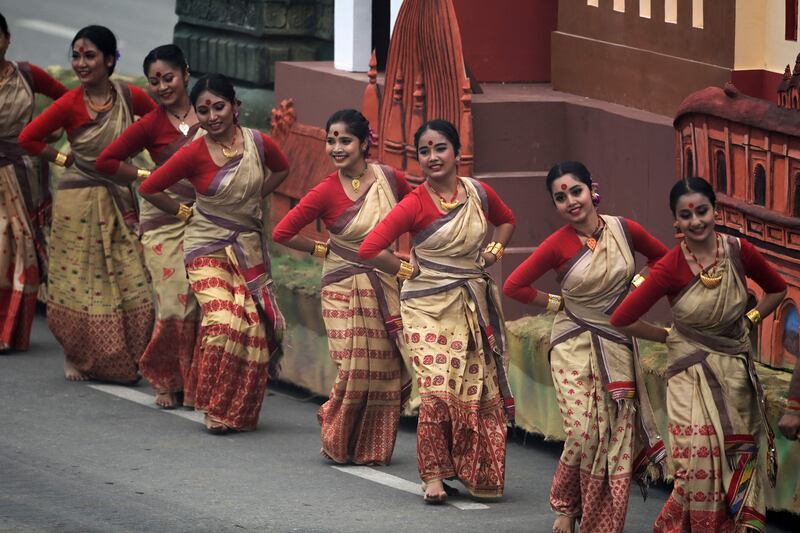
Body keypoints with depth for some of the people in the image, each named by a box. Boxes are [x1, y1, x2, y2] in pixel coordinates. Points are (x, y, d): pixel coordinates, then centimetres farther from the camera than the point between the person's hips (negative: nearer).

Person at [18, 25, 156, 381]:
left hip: (119, 201, 3)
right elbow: (28, 138, -7)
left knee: (130, 284, 1)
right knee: (80, 284, 4)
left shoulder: (129, 97, -5)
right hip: (79, 202, -3)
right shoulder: (70, 104, -12)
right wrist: (65, 159, -5)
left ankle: (121, 361, 13)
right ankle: (76, 358, 19)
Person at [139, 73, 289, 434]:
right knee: (223, 321, -20)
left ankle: (240, 412, 15)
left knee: (256, 329, -1)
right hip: (207, 248, -4)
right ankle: (215, 409, -5)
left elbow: (281, 169, 19)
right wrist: (185, 213, 0)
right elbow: (149, 188, -5)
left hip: (249, 248, 4)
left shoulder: (257, 143, -4)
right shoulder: (195, 154, -13)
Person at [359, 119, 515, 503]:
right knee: (438, 392, -15)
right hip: (429, 308, -5)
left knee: (480, 393, 7)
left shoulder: (479, 194, 2)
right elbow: (369, 249, -16)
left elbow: (506, 220, 25)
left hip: (475, 307, 5)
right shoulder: (414, 205, -11)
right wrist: (409, 271, -8)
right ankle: (433, 476, -5)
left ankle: (474, 472, 22)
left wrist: (494, 251, 8)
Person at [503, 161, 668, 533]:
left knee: (618, 442, 0)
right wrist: (554, 304, -1)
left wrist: (640, 285, 3)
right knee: (583, 435, -14)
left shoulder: (624, 230, -2)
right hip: (574, 349, -3)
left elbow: (663, 258, 16)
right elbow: (513, 286, -5)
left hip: (618, 349, 3)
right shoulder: (558, 245, -9)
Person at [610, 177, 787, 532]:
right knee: (700, 467, -10)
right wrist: (667, 336, -3)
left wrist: (750, 320, 3)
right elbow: (622, 319, -11)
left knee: (737, 465, 9)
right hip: (692, 374, -3)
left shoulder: (738, 252, -7)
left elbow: (777, 289, 12)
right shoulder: (670, 268, -16)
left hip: (736, 372, 3)